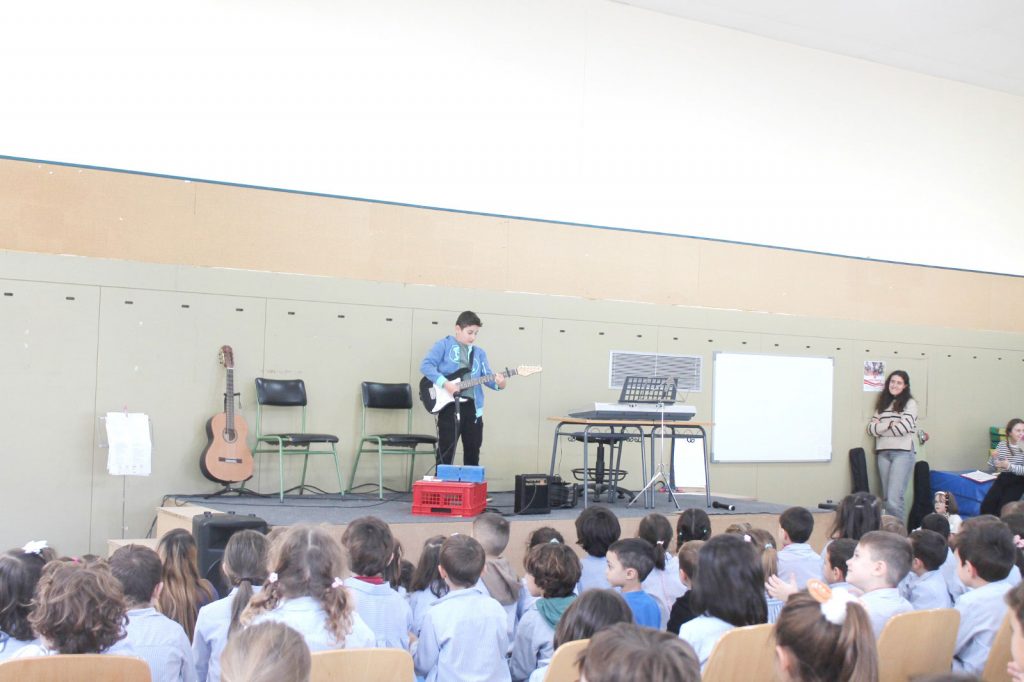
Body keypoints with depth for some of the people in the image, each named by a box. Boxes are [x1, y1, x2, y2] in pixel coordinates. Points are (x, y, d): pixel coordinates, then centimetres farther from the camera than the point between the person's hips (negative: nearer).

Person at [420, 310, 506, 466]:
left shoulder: (479, 352, 16)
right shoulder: (444, 345, 0)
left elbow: (487, 376, 8)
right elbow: (426, 365, -10)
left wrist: (498, 383, -14)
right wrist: (445, 383, -20)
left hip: (473, 406, 5)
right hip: (449, 405, -5)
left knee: (473, 452, 11)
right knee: (446, 451, -3)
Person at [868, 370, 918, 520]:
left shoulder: (910, 403, 2)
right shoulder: (882, 403, 17)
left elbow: (904, 427, -12)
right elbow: (871, 427, 6)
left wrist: (880, 427, 0)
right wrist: (889, 424, -9)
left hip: (902, 452, -5)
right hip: (883, 453, 5)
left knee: (894, 499, -13)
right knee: (887, 498, 6)